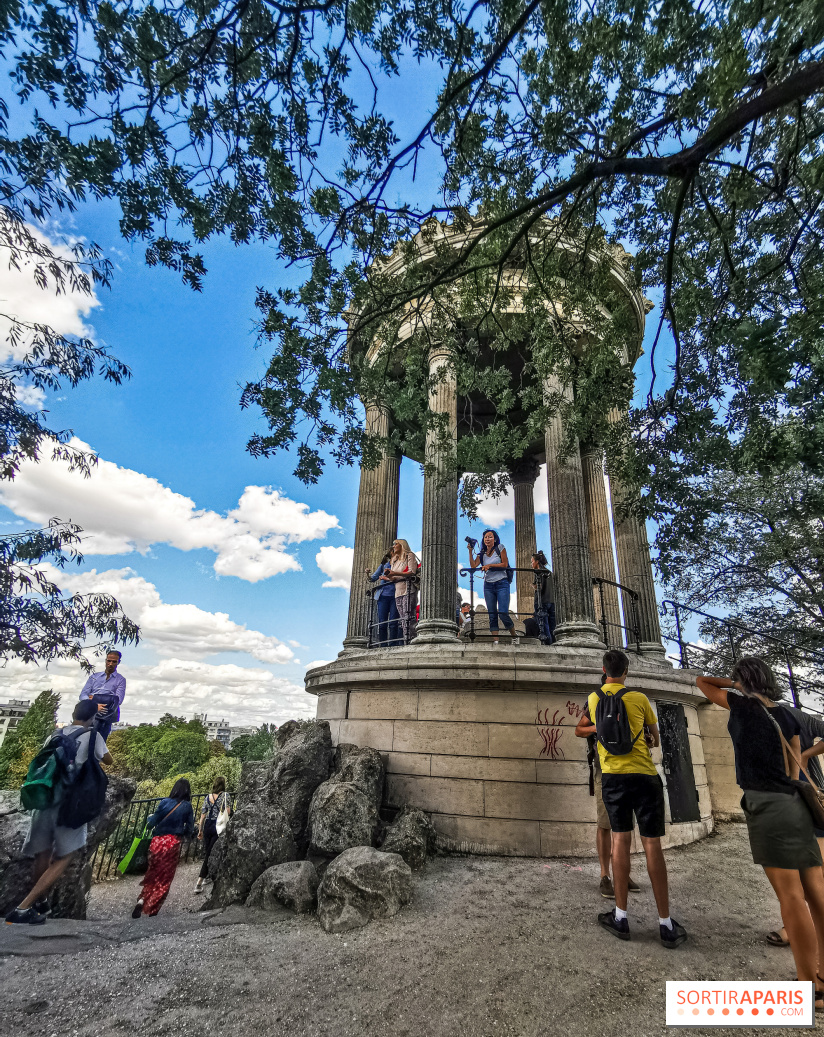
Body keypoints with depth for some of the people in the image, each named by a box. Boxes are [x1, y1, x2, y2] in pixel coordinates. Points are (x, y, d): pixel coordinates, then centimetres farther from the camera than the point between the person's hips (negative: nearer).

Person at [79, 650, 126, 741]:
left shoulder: (120, 680, 13)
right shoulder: (94, 677, 23)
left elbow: (117, 700, -1)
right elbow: (83, 695, 10)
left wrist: (95, 698, -4)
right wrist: (94, 705, -11)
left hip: (104, 716, -2)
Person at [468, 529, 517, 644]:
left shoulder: (500, 548, 2)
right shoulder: (482, 554, 12)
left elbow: (505, 564, -5)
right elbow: (473, 566, 0)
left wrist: (489, 565, -10)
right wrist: (470, 551, -3)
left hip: (501, 584, -4)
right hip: (488, 585, 4)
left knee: (503, 613, -12)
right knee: (492, 615, 1)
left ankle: (514, 635, 10)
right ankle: (495, 641, 2)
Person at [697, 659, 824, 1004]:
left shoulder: (740, 703, -2)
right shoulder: (787, 716, 14)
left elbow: (701, 682, 12)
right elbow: (794, 771, 15)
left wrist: (734, 683, 25)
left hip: (766, 804, -7)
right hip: (794, 805, 7)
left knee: (790, 896, -5)